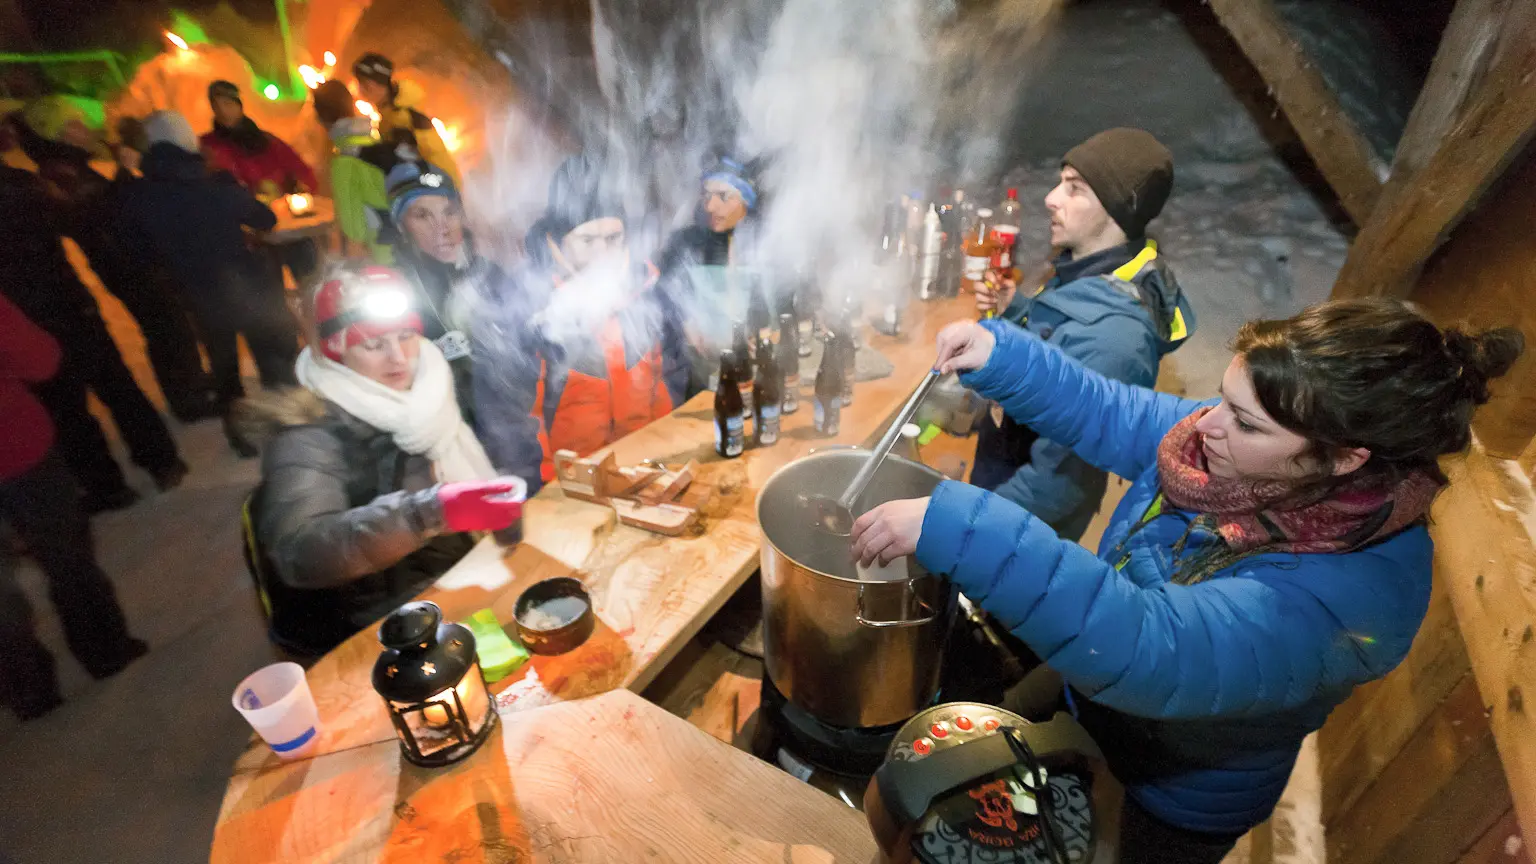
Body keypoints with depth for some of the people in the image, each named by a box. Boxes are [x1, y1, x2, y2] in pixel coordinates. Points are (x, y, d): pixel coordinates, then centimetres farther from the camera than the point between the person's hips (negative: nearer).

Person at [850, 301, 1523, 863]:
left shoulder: (1351, 587, -39)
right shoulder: (1241, 443, -20)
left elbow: (1153, 651, -52)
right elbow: (1107, 413, -9)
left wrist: (955, 528, -59)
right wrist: (1000, 353, -25)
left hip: (1176, 802, -5)